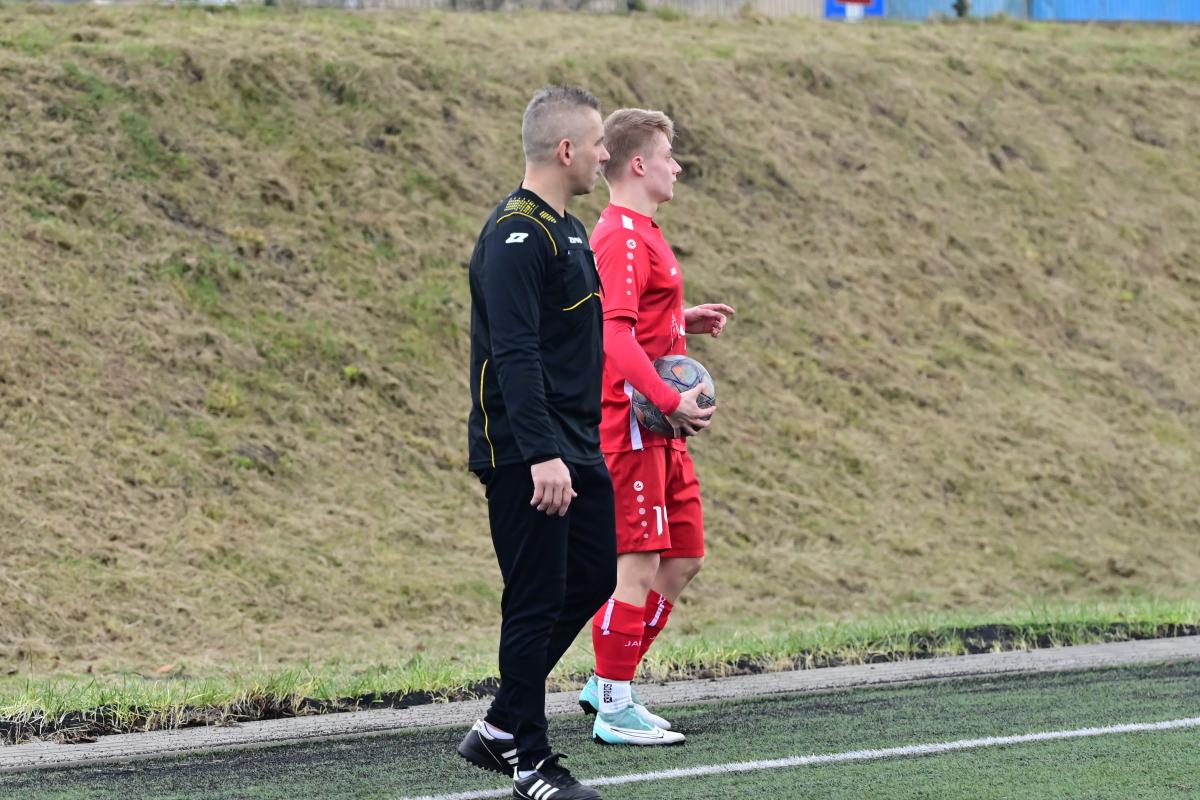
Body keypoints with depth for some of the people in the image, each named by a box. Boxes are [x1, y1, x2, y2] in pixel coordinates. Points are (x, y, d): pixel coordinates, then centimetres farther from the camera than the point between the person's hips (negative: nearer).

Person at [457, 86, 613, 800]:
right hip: (526, 454, -10)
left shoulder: (565, 230, 14)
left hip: (576, 447, 10)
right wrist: (541, 456, -29)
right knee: (537, 600, -4)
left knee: (593, 577, 12)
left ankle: (501, 728, 20)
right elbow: (514, 354, -25)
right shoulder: (516, 235, -17)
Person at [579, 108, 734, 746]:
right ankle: (615, 710, -1)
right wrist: (669, 401, -28)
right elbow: (615, 335, -25)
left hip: (658, 429, 10)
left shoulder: (640, 235, 18)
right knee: (638, 562, -7)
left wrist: (685, 320, 16)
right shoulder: (623, 239, -15)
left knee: (683, 559, 13)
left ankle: (608, 685, 20)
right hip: (630, 423, -10)